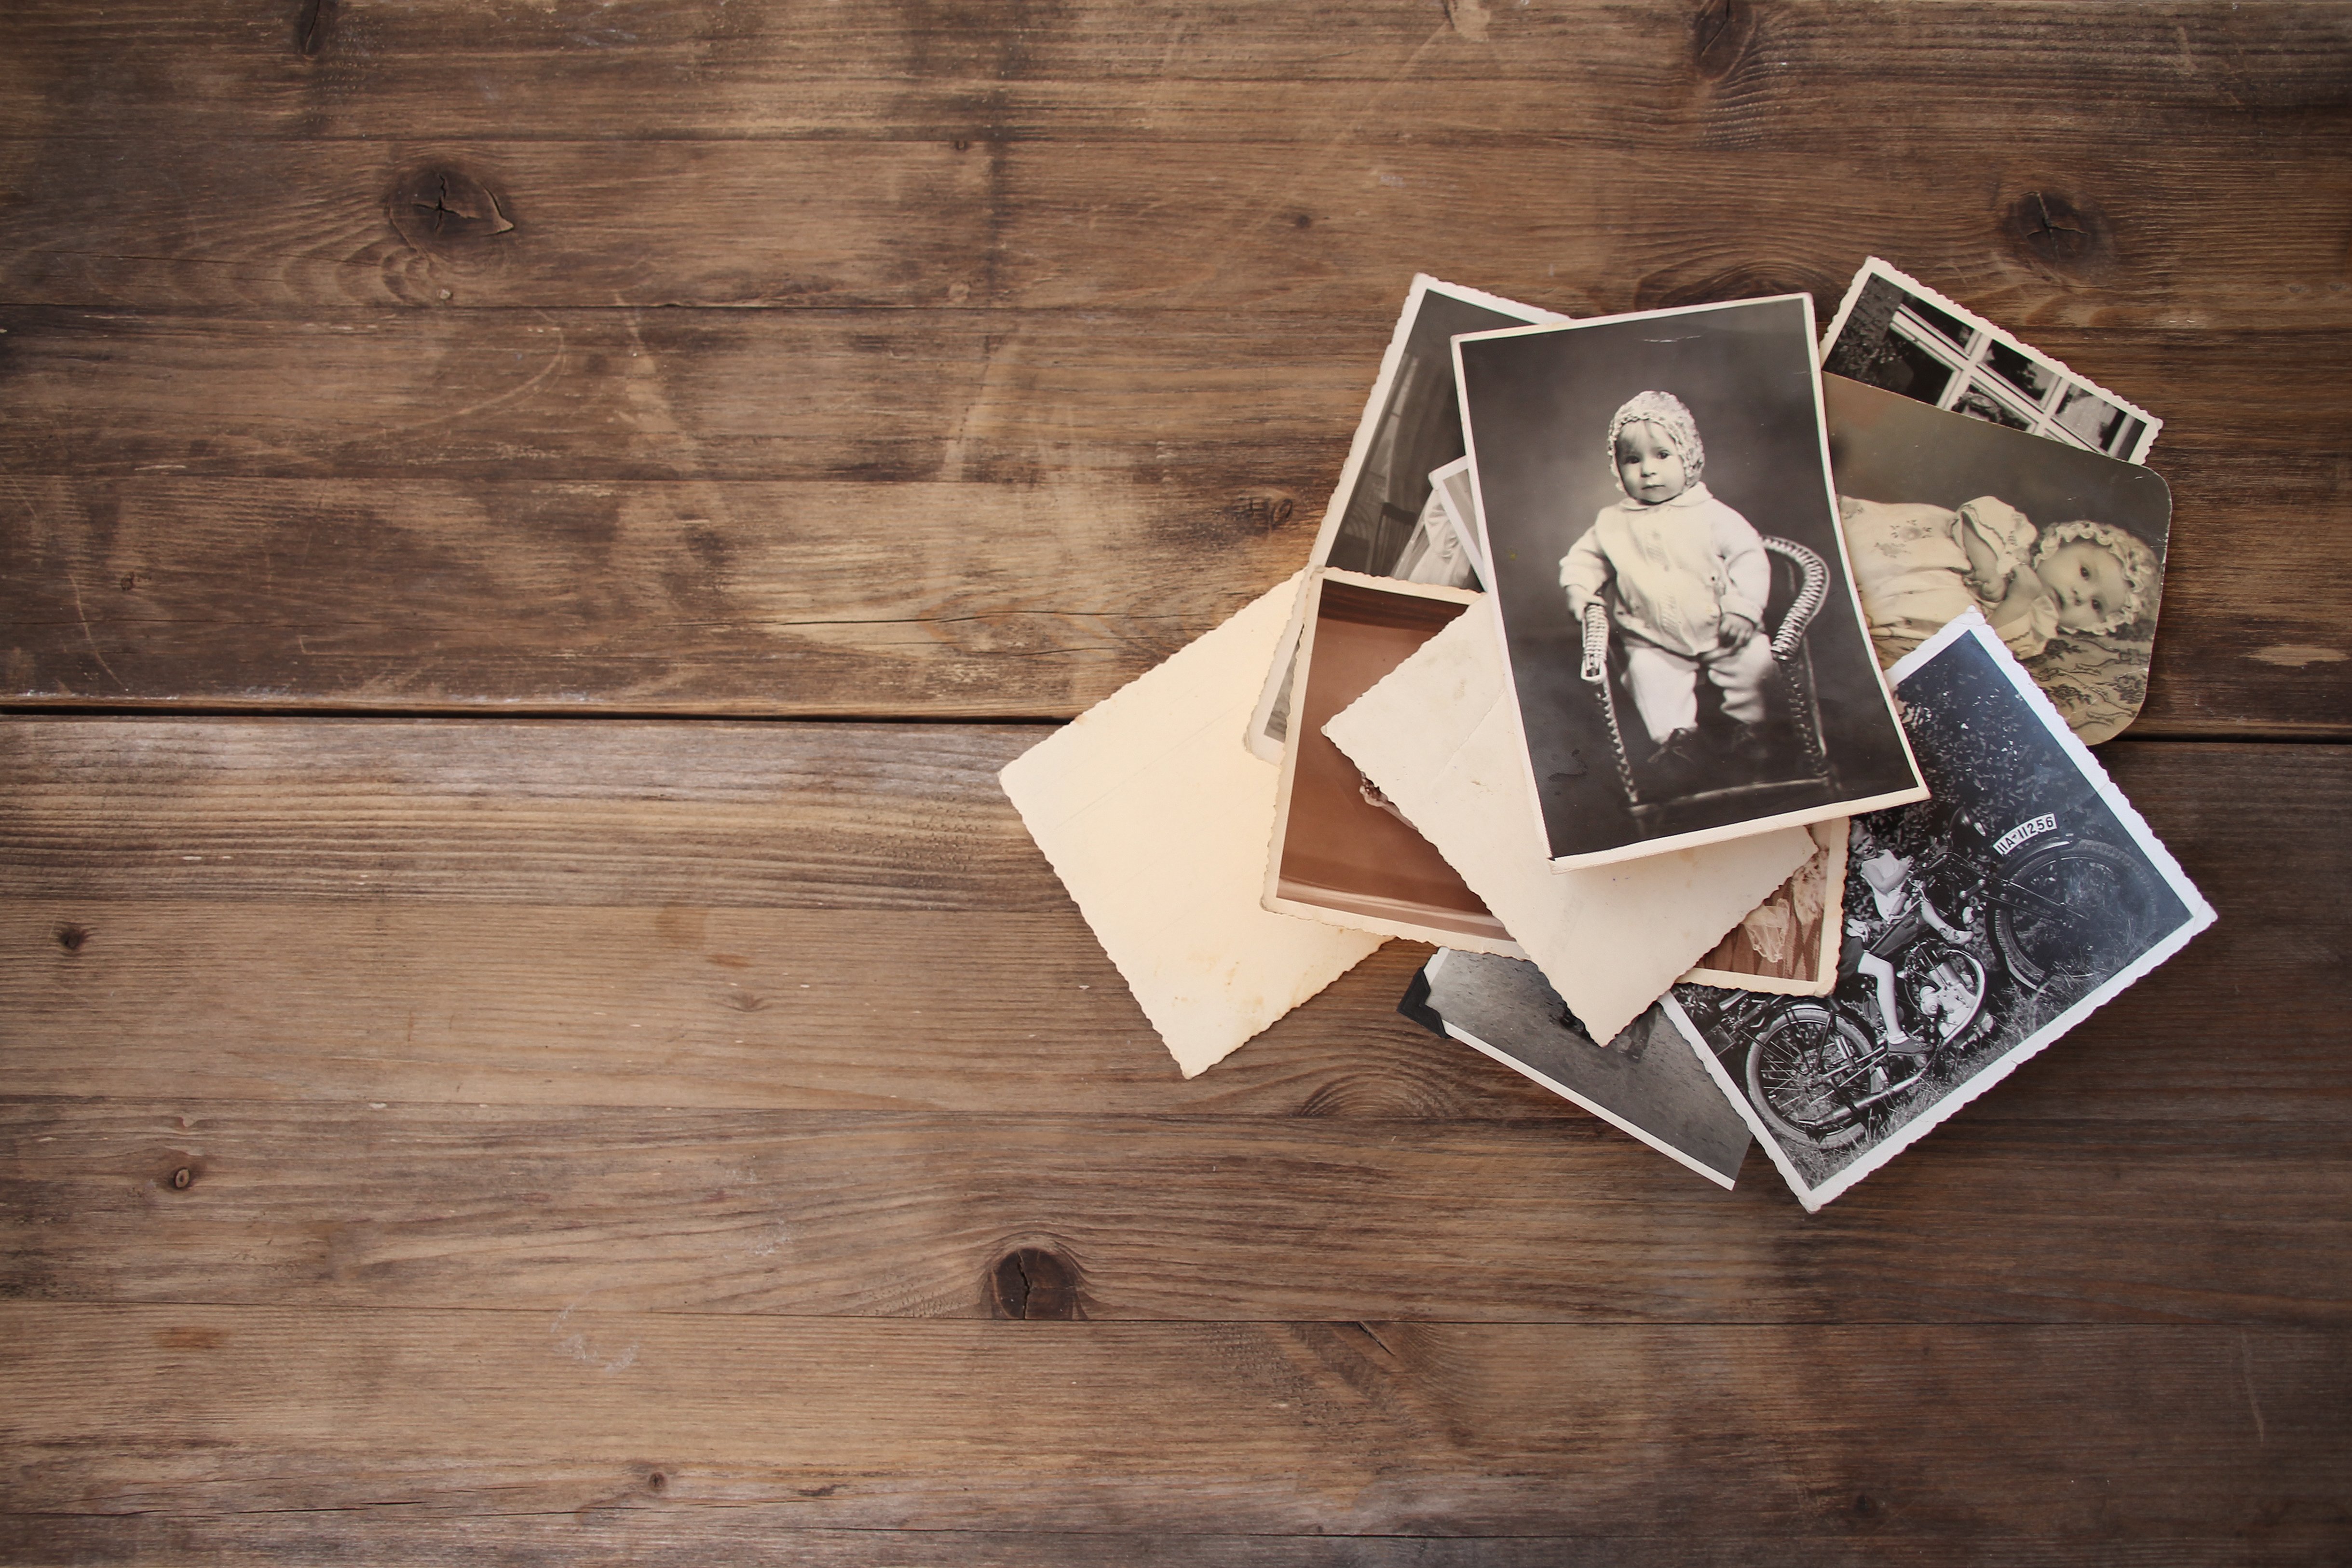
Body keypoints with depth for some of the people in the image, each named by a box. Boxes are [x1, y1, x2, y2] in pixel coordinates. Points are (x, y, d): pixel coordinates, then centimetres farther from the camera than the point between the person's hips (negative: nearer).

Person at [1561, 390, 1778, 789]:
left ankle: (1749, 724, 0)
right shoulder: (1614, 524, 2)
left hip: (1721, 633, 0)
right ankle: (1675, 735, -15)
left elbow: (1749, 556, -2)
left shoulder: (1710, 515, -2)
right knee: (1647, 669, -26)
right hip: (1657, 642, 1)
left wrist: (1742, 608, -12)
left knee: (1755, 656, -19)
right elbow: (1584, 558, 13)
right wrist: (1578, 590, -7)